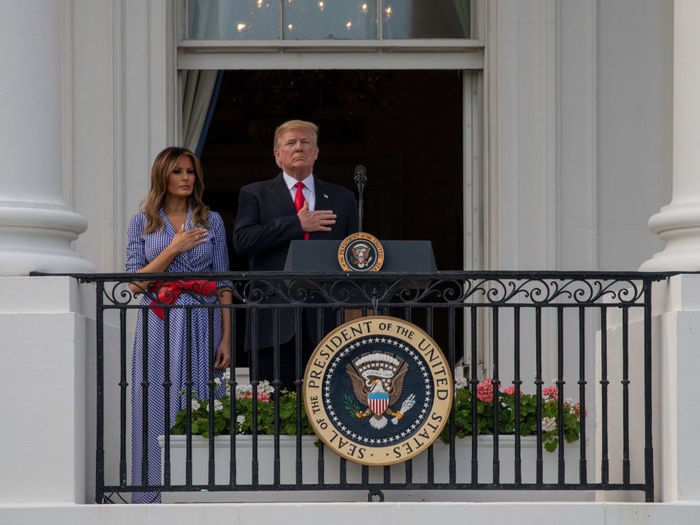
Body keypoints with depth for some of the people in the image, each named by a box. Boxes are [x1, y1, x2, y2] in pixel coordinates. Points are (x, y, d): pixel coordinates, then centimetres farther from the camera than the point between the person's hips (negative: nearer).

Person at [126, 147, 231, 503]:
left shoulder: (211, 221, 8)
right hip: (159, 327, 0)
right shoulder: (142, 223, 7)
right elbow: (135, 283, 0)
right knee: (159, 409, -2)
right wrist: (174, 249, -9)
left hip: (201, 326, 0)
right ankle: (156, 497, 4)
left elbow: (223, 283, 6)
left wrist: (226, 337, -2)